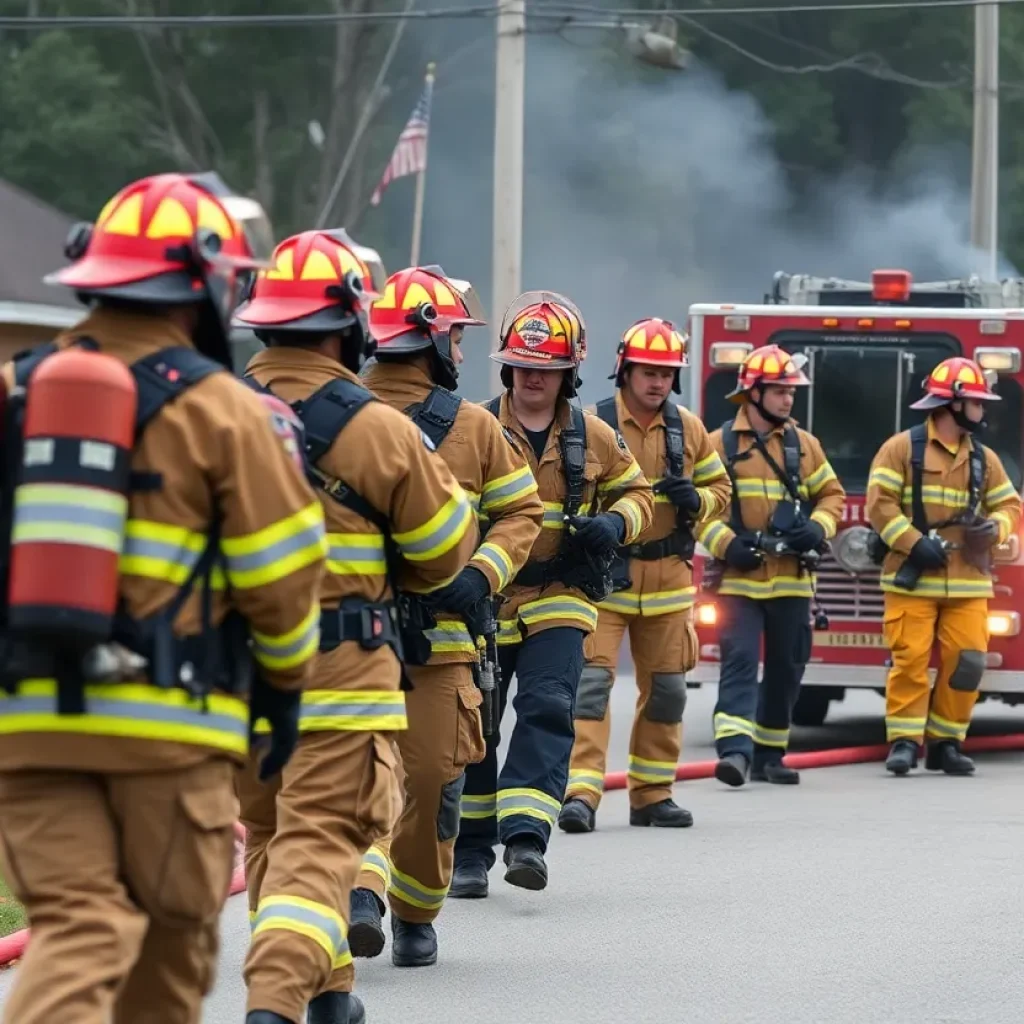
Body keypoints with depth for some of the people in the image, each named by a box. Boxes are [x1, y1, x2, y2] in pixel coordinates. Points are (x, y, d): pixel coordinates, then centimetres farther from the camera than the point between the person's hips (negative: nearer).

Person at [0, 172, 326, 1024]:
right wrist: (285, 681, 15)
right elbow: (279, 572, 0)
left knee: (73, 928, -1)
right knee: (172, 934, 12)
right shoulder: (221, 411, -3)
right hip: (168, 723, -3)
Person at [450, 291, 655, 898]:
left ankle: (526, 836, -24)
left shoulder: (592, 438, 5)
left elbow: (637, 495, 17)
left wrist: (614, 525, -6)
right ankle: (470, 851, 17)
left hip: (558, 599, 0)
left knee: (548, 709, -17)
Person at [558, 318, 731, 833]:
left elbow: (719, 488, 16)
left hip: (667, 577, 5)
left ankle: (652, 794, 22)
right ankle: (581, 792, -17)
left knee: (666, 688, 10)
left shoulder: (688, 429, 8)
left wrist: (695, 500, -6)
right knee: (591, 678, -14)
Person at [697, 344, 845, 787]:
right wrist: (726, 544, -16)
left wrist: (818, 528, -4)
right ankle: (735, 750, -25)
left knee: (786, 668, 9)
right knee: (740, 660, -15)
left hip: (791, 579, 4)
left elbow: (831, 494, 16)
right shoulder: (719, 445, 0)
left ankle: (769, 754, 21)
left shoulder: (803, 444, 10)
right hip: (739, 579, -4)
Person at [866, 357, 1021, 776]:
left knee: (966, 662, -3)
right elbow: (880, 503, -6)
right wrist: (914, 543, -16)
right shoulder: (903, 448, 0)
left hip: (967, 583, 4)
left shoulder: (984, 459, 15)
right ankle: (904, 741, -4)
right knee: (910, 659, -9)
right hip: (913, 580, -4)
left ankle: (945, 742, 7)